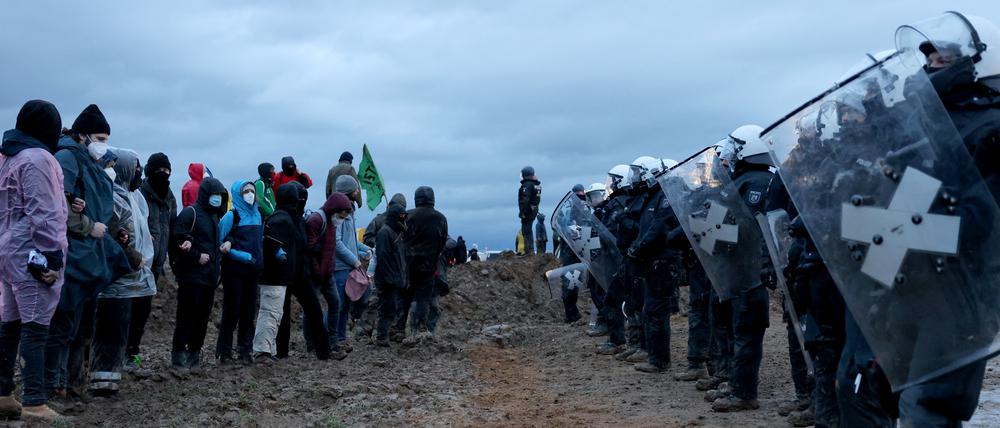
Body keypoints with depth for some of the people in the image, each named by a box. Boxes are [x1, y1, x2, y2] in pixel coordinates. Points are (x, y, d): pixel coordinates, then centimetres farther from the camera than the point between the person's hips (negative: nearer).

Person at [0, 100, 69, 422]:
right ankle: (34, 404, -10)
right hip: (32, 253, -10)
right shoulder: (37, 158, -12)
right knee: (35, 327, -10)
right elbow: (43, 213, -18)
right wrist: (52, 256, -18)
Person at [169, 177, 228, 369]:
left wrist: (216, 261, 5)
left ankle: (194, 353, 16)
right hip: (192, 274, -8)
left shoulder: (214, 216, 18)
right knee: (187, 315, -7)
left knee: (203, 316, 9)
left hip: (210, 275, 8)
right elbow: (177, 240, -15)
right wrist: (197, 256, -16)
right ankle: (178, 355, -3)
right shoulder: (190, 213, -8)